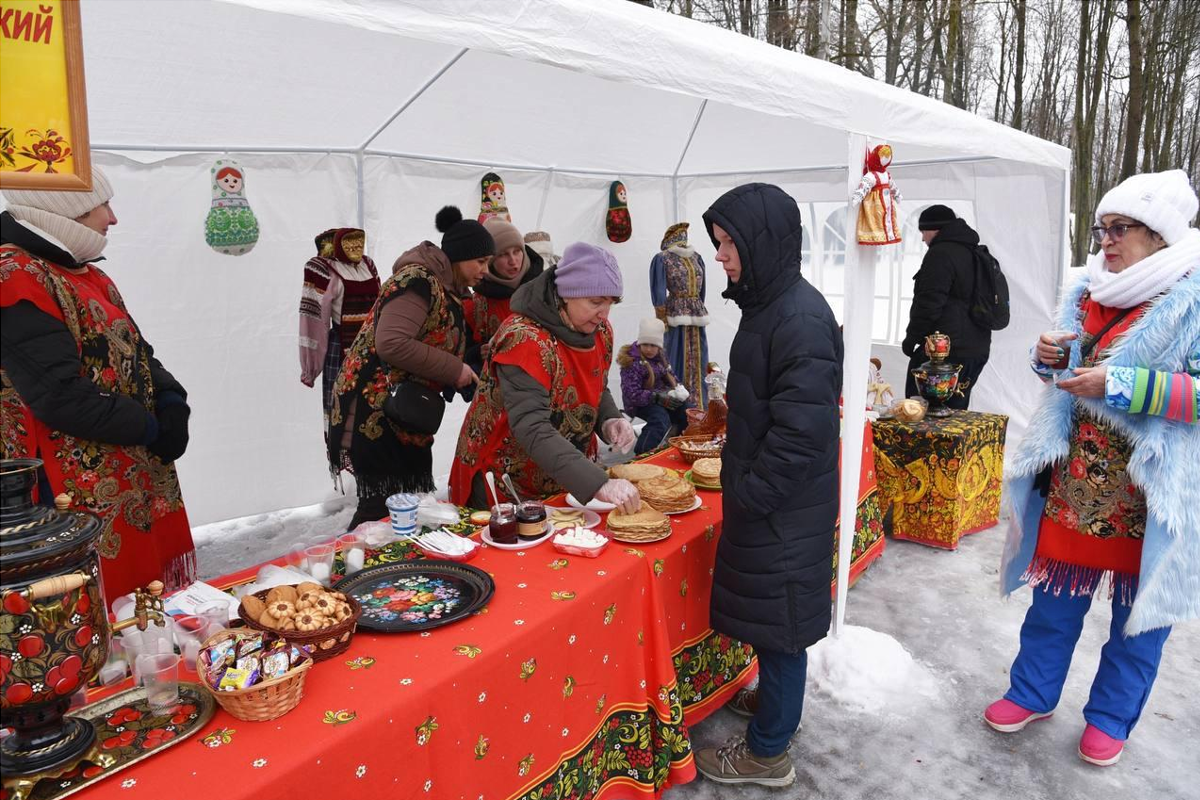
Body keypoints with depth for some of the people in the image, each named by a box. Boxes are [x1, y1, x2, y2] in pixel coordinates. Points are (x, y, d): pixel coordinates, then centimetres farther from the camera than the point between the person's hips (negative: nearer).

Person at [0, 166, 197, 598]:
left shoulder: (81, 272, 14)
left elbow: (133, 350, 16)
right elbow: (60, 396, -23)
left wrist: (171, 403, -4)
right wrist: (149, 426, -12)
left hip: (139, 476, 9)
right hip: (82, 496, -9)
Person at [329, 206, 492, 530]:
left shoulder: (445, 288, 15)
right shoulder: (419, 280, -16)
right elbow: (391, 344, -28)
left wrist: (468, 374, 7)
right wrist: (454, 370, -20)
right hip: (374, 411, -10)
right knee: (383, 506, -7)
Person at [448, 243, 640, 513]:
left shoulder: (600, 330, -4)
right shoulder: (525, 339, -28)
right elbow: (532, 429, -37)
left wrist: (610, 420, -12)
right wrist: (598, 483, -45)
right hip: (504, 482, -7)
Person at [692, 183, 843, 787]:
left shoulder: (801, 318, -23)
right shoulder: (767, 304, 7)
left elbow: (802, 427, -26)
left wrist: (750, 493, -18)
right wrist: (741, 482, 14)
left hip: (785, 506, -9)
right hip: (763, 496, 9)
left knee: (777, 620, 6)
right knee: (766, 610, 23)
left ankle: (768, 751, 24)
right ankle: (777, 698, 45)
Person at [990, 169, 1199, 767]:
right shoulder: (1090, 290, 6)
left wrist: (1121, 385, -25)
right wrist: (1050, 358, -5)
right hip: (1075, 480, 5)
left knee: (1139, 611, 12)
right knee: (1055, 596, 15)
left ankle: (1111, 716, 32)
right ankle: (1032, 692, 33)